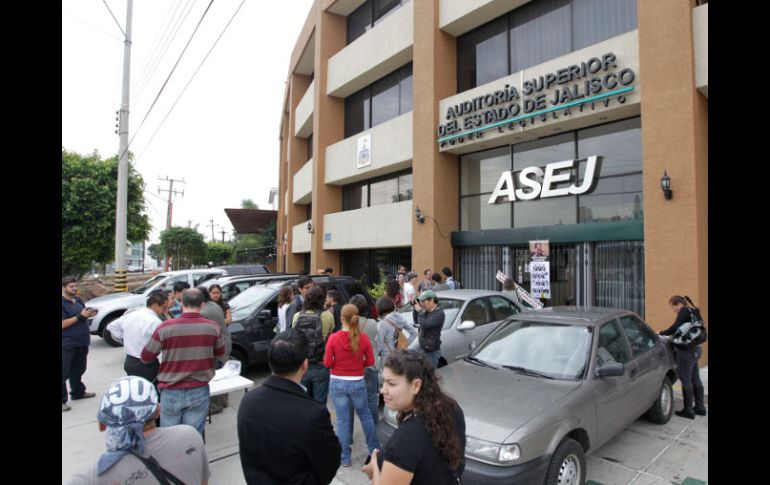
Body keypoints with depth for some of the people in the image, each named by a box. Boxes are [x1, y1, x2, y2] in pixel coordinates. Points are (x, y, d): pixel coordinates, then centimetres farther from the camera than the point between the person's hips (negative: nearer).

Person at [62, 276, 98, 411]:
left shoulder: (78, 300, 10)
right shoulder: (63, 303, -15)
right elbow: (63, 324, -21)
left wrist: (89, 314, 0)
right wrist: (80, 316, -24)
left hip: (82, 342, 8)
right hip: (67, 344, -8)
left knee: (78, 370, 20)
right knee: (64, 373, -2)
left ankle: (78, 392, 33)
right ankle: (62, 400, 4)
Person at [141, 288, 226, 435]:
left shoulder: (165, 327, -14)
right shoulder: (213, 327, -9)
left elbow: (145, 358, -1)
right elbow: (220, 353, 8)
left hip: (171, 392, 0)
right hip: (199, 392, 1)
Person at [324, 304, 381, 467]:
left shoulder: (333, 338, -15)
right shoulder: (363, 338, -11)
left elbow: (327, 363, -10)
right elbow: (370, 361, -4)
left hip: (337, 383, -1)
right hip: (358, 383, 1)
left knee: (342, 420, 11)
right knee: (365, 416, 21)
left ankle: (345, 457, 21)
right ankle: (374, 448, 35)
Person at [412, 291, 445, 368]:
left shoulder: (439, 313, -20)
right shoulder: (427, 311, 6)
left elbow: (424, 325, -27)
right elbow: (416, 321, 16)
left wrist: (420, 311, -16)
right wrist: (415, 309, 2)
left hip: (432, 352, -8)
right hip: (424, 349, 8)